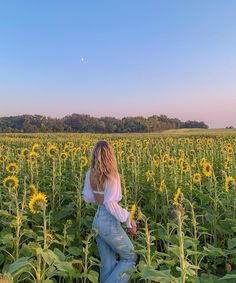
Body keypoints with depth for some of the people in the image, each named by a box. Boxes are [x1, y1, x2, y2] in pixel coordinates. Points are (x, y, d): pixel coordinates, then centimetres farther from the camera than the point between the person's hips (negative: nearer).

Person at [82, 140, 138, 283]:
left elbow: (87, 198, 7)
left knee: (108, 263, 18)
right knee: (130, 258, 13)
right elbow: (110, 203, -24)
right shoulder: (112, 176, -20)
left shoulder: (90, 174, 0)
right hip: (110, 223, -7)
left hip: (97, 220, 7)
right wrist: (129, 220, -15)